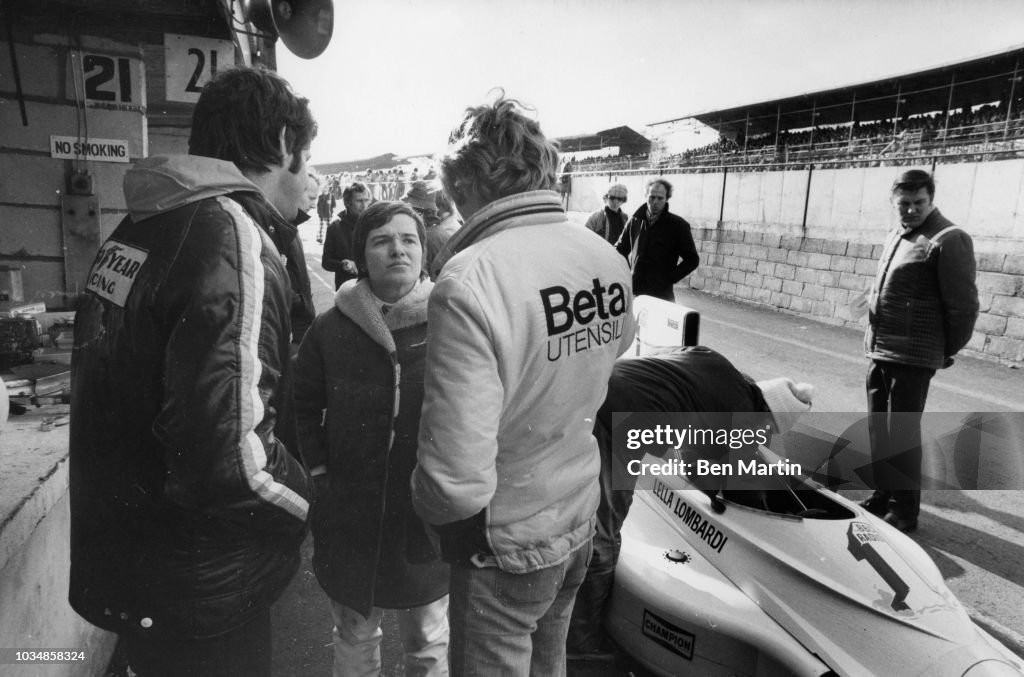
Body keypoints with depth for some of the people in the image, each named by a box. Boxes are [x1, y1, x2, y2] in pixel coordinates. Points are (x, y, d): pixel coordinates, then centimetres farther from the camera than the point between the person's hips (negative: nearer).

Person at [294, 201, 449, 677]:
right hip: (349, 514, 1)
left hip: (428, 515, -1)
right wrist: (318, 470, 1)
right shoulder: (331, 328, -4)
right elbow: (303, 405, 7)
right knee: (354, 636, 23)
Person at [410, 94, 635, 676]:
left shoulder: (470, 282, -29)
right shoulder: (611, 261, -7)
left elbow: (455, 475, -30)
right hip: (581, 519, 6)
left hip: (506, 544, -6)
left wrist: (434, 507, -10)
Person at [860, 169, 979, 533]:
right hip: (879, 352, 8)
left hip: (912, 357, -8)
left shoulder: (949, 240, -11)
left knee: (902, 434, -1)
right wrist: (875, 338, 14)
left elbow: (964, 306, -11)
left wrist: (947, 351, -1)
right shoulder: (897, 236, 13)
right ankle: (883, 493, 30)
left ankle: (904, 510, 12)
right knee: (878, 428, 15)